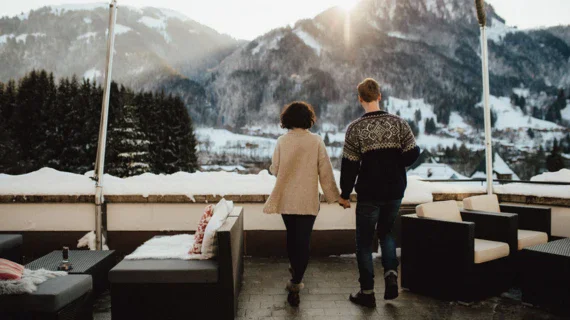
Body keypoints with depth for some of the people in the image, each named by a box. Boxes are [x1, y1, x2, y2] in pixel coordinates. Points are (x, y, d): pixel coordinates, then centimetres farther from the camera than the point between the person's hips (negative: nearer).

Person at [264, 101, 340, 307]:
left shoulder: (282, 141, -5)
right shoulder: (316, 141, -8)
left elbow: (274, 170, -1)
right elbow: (325, 172, -6)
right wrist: (334, 195, 5)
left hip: (286, 199, 2)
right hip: (308, 200, -2)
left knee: (291, 236, 22)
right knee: (303, 240, 4)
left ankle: (295, 271, 40)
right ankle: (295, 284, 0)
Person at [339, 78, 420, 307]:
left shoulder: (355, 128, -11)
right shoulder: (398, 123, -2)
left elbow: (350, 165, -11)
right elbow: (412, 154, -3)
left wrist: (345, 194, -1)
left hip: (369, 193, -3)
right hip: (395, 191, 4)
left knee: (364, 241, 10)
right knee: (386, 232, 25)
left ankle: (367, 292, 15)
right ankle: (391, 273, 6)